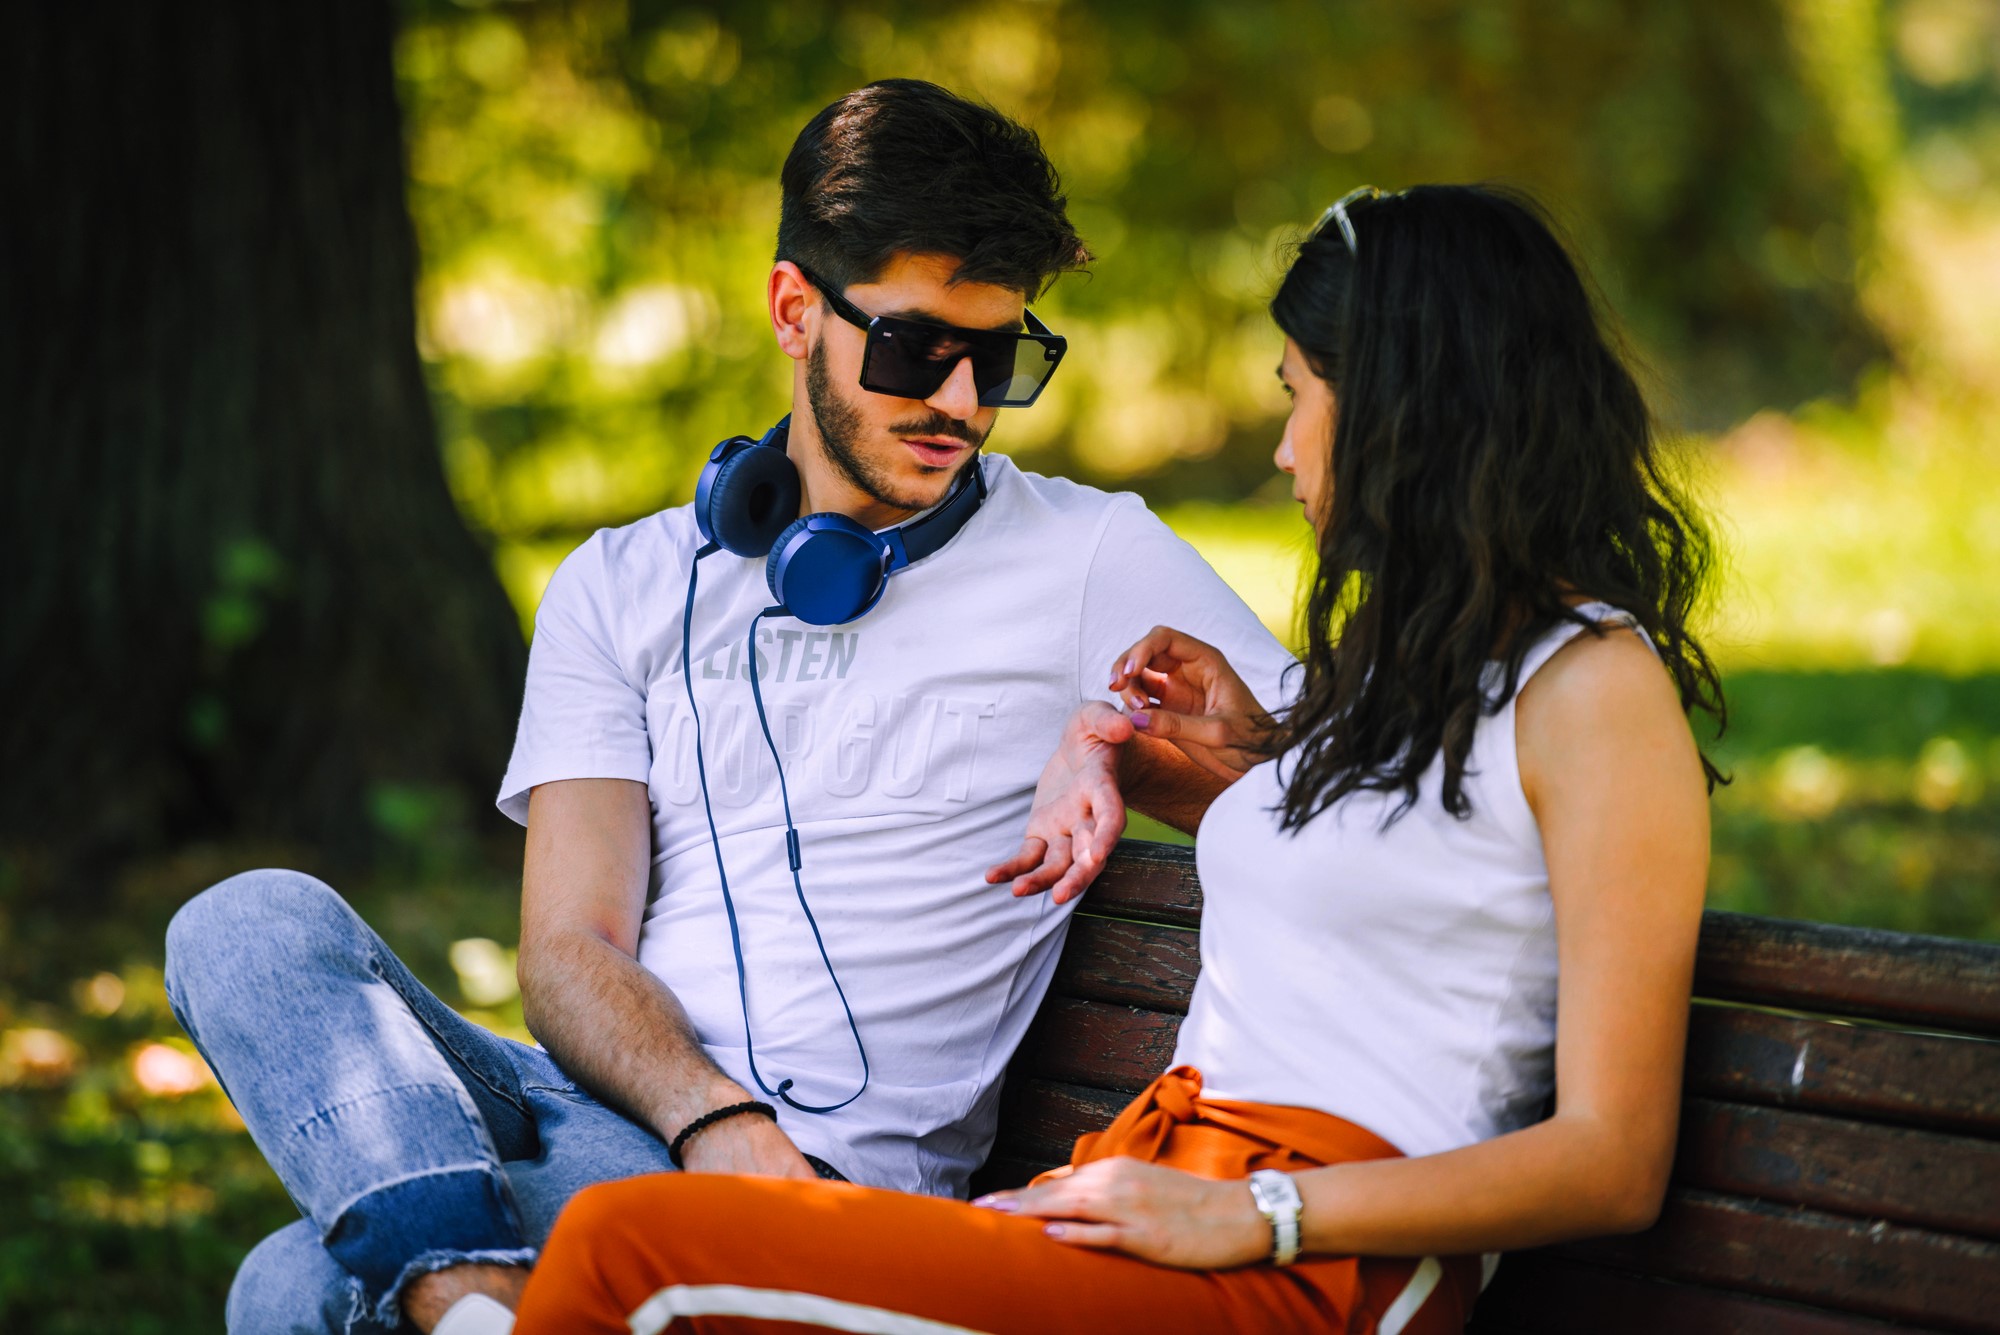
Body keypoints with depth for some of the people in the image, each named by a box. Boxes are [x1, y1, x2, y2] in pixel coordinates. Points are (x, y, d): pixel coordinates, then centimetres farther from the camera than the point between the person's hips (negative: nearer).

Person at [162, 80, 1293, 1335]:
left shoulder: (1089, 560, 9)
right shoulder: (622, 588, 16)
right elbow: (572, 948, 5)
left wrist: (1111, 750, -11)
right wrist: (706, 1109, -16)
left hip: (829, 1178, -5)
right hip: (603, 1111, 6)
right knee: (257, 926, -28)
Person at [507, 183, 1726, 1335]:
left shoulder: (1597, 685, -4)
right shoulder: (1415, 651, 24)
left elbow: (1614, 1166, -9)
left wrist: (1252, 1216, -15)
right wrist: (1264, 755, 21)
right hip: (1154, 1185, 8)